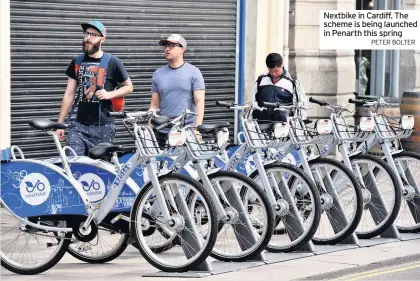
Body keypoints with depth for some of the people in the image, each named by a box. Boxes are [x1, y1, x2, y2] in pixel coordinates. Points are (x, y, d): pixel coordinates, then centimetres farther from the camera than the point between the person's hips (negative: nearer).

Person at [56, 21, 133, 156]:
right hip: (80, 125, 2)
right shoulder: (77, 62, 9)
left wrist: (109, 94, -11)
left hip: (104, 126, -2)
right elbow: (69, 94, 10)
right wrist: (60, 124, 6)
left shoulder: (112, 62, 0)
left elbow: (128, 87, 8)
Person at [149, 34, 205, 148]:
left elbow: (199, 102, -5)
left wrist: (197, 128, -15)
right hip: (162, 133, 3)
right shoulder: (158, 74, 12)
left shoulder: (193, 72, 1)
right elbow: (154, 105, 13)